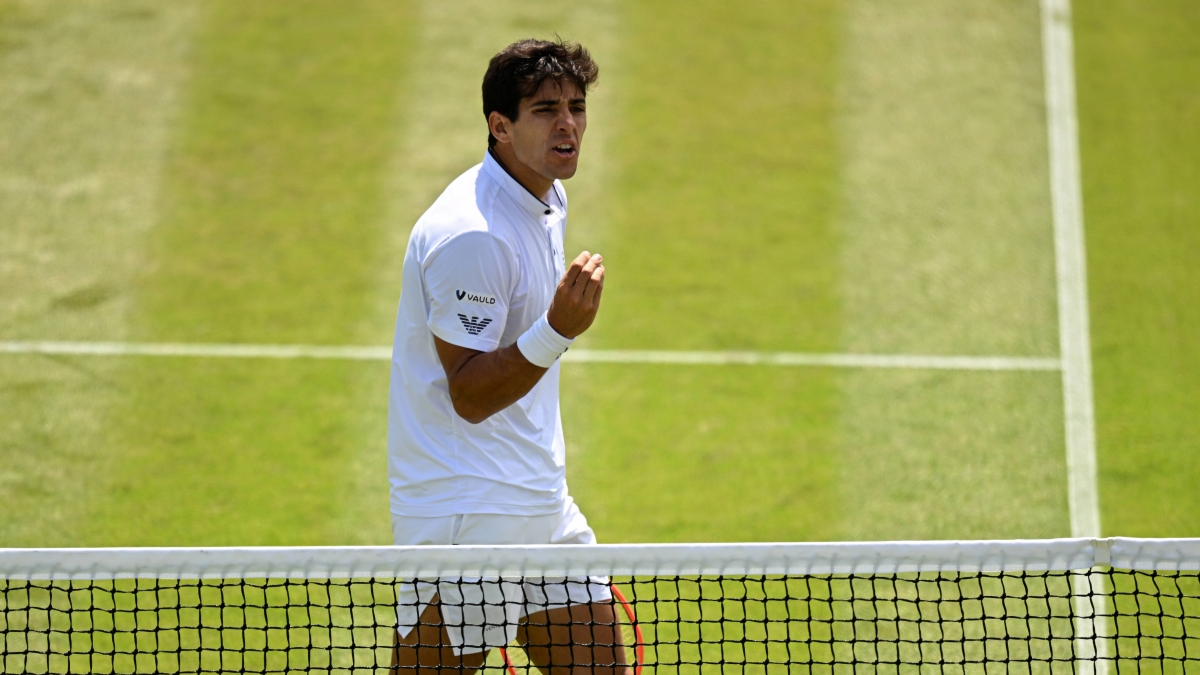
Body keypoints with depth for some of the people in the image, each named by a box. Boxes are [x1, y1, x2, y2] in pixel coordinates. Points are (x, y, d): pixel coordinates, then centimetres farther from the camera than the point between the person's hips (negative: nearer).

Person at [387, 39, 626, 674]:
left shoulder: (547, 202, 11)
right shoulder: (469, 233, -20)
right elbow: (470, 395, -20)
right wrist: (559, 330, -32)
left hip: (544, 504, 9)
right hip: (464, 516, -9)